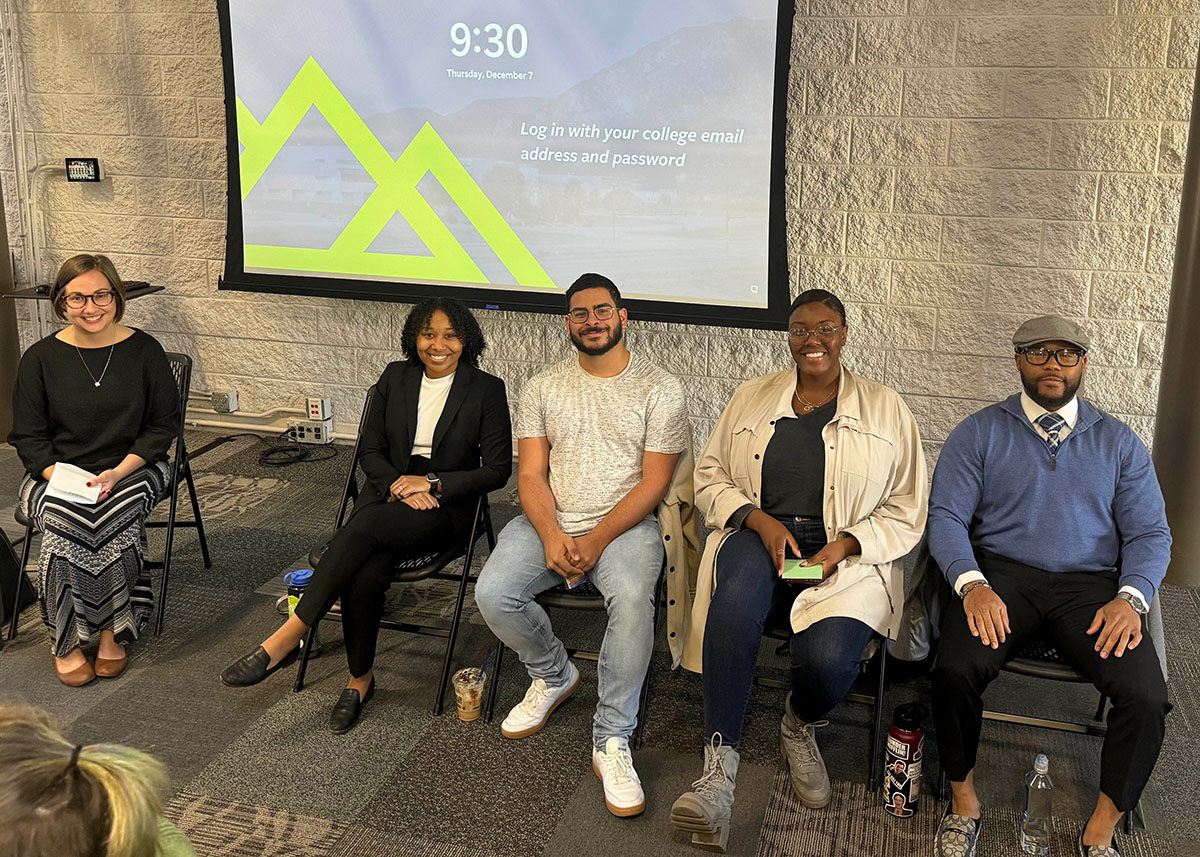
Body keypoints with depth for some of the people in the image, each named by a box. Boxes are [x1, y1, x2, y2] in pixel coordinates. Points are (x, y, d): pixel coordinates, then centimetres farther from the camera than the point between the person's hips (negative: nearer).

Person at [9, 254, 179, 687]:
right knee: (67, 521, -31)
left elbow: (164, 424, 2)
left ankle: (110, 632, -15)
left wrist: (118, 473, -13)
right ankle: (65, 640, -16)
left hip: (132, 470, 0)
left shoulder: (144, 350, 0)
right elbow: (28, 436, 4)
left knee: (112, 516, -32)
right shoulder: (40, 359, 1)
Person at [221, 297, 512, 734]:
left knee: (363, 529, -33)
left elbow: (497, 469, -4)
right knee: (364, 576, -30)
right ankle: (360, 679, -10)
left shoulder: (486, 389, -1)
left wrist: (432, 483, -12)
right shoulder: (395, 378, 9)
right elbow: (370, 451, 9)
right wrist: (398, 484, -10)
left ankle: (285, 640, -28)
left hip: (446, 506, -3)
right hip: (388, 493, 3)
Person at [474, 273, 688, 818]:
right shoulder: (542, 389, 10)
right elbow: (530, 475, 3)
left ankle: (611, 741, -18)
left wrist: (597, 539, -17)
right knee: (492, 594, -22)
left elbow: (653, 485, -5)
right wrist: (553, 537, -15)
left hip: (624, 525, -3)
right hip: (549, 523, 3)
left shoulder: (660, 390, 0)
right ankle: (553, 675, 10)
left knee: (632, 600, -34)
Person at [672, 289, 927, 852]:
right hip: (757, 537, 1)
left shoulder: (886, 410, 10)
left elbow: (905, 513, 8)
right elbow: (709, 476, 12)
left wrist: (844, 547, -10)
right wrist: (759, 520, -7)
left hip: (849, 556, -1)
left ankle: (799, 727, 9)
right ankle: (719, 769, -34)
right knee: (738, 594, -38)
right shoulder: (751, 398, 15)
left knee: (827, 659, -31)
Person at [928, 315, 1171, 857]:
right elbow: (946, 516, 0)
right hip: (1001, 574, -1)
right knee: (955, 670, -30)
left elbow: (1149, 533, 9)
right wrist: (972, 584, -19)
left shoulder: (1117, 441, 14)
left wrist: (1130, 598, -12)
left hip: (1090, 584, 2)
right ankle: (964, 802, -3)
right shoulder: (979, 433, 9)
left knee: (1146, 696, -24)